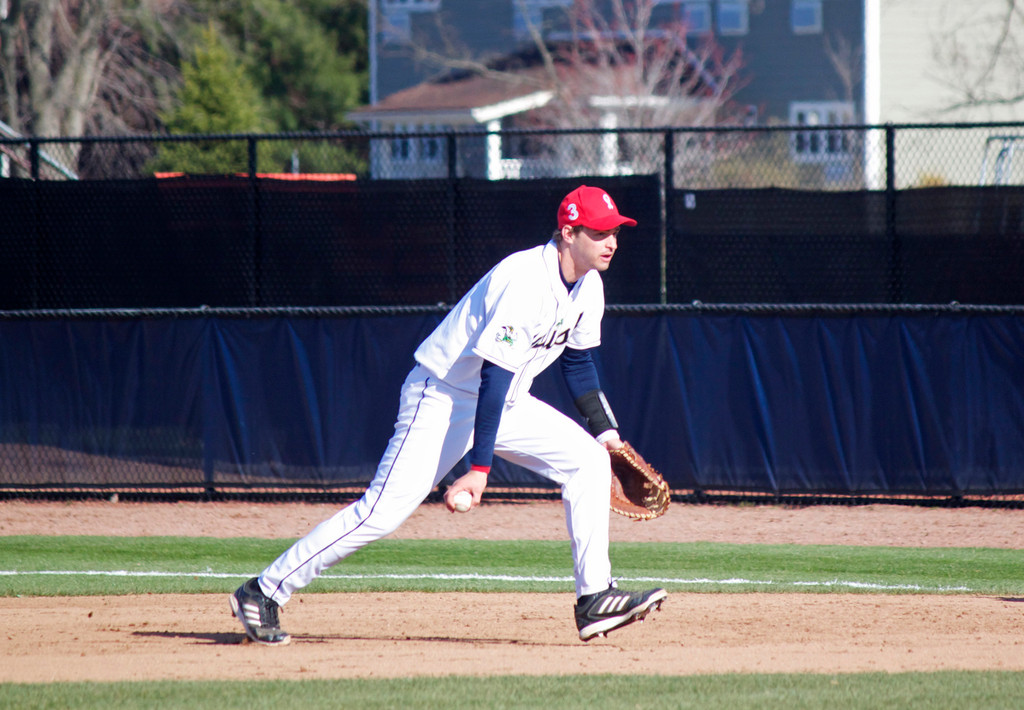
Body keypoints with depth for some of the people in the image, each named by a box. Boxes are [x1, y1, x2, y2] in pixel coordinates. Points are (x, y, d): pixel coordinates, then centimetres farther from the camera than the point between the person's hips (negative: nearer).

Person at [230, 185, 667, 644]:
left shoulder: (587, 286, 1)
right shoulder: (525, 282, -28)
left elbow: (577, 361, 18)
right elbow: (494, 375, -31)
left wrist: (605, 429, 9)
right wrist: (479, 468, -34)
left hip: (505, 402, 9)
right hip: (443, 398, -9)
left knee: (588, 460, -5)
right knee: (384, 511, -15)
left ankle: (594, 599, -4)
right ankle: (263, 593, -7)